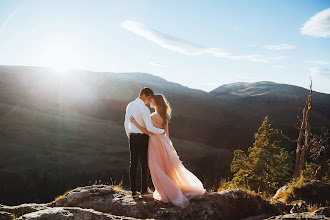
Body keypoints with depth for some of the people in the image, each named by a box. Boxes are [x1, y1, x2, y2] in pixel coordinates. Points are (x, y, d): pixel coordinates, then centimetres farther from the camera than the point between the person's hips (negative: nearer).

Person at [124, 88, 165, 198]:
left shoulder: (129, 105, 7)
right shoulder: (144, 109, -18)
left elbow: (126, 124, 14)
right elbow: (150, 128, -23)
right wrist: (162, 131, -7)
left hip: (132, 137, 6)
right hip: (143, 138, -6)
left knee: (133, 164, 9)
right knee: (144, 164, 7)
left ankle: (133, 191, 13)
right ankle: (144, 190, 16)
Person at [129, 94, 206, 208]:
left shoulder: (154, 116, -20)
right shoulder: (164, 115, 7)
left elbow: (149, 132, -19)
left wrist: (136, 123, -21)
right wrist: (167, 143, 21)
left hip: (156, 143, -9)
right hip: (163, 141, 9)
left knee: (157, 170, 3)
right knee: (169, 168, 19)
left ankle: (170, 194, 8)